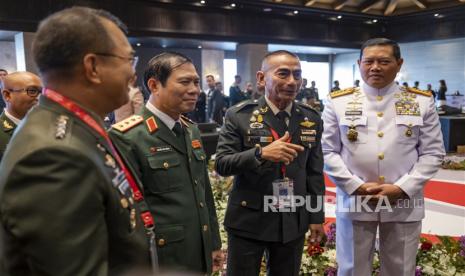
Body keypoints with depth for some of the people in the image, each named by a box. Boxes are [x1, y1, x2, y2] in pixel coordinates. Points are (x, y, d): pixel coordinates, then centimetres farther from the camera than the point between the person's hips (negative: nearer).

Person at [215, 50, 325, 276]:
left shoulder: (312, 119, 2)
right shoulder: (239, 115, -9)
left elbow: (314, 172, 6)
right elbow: (221, 164, -12)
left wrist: (316, 216, 7)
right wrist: (261, 153, -26)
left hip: (294, 222, 3)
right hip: (248, 221, -2)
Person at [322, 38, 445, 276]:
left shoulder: (422, 102, 4)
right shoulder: (338, 102, 1)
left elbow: (433, 152, 2)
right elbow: (327, 151, -1)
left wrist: (402, 188, -11)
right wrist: (357, 187, -12)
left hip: (404, 204, 1)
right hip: (354, 202, -1)